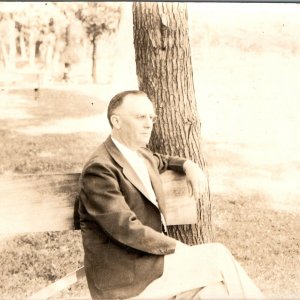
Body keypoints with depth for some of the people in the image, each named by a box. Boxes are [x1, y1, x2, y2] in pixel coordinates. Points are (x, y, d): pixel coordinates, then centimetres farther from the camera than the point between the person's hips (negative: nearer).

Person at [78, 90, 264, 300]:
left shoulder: (141, 155, 12)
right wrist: (178, 248, -15)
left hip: (150, 259, 8)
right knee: (217, 256, -10)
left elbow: (162, 161, 36)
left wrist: (189, 165, 14)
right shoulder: (100, 168, -16)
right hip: (125, 280, -8)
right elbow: (128, 230, -22)